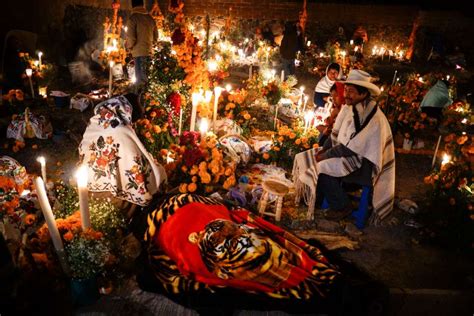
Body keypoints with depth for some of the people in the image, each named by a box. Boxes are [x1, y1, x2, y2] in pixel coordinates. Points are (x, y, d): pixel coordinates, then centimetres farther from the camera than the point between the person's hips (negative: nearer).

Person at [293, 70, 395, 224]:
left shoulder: (374, 118, -24)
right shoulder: (348, 107, 0)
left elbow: (351, 148, -25)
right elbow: (336, 134, 8)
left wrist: (325, 155, -19)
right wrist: (323, 150, -6)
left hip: (364, 164, -8)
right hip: (346, 153, 8)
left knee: (323, 167, -26)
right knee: (306, 158, -1)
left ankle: (342, 206, -4)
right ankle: (320, 195, 14)